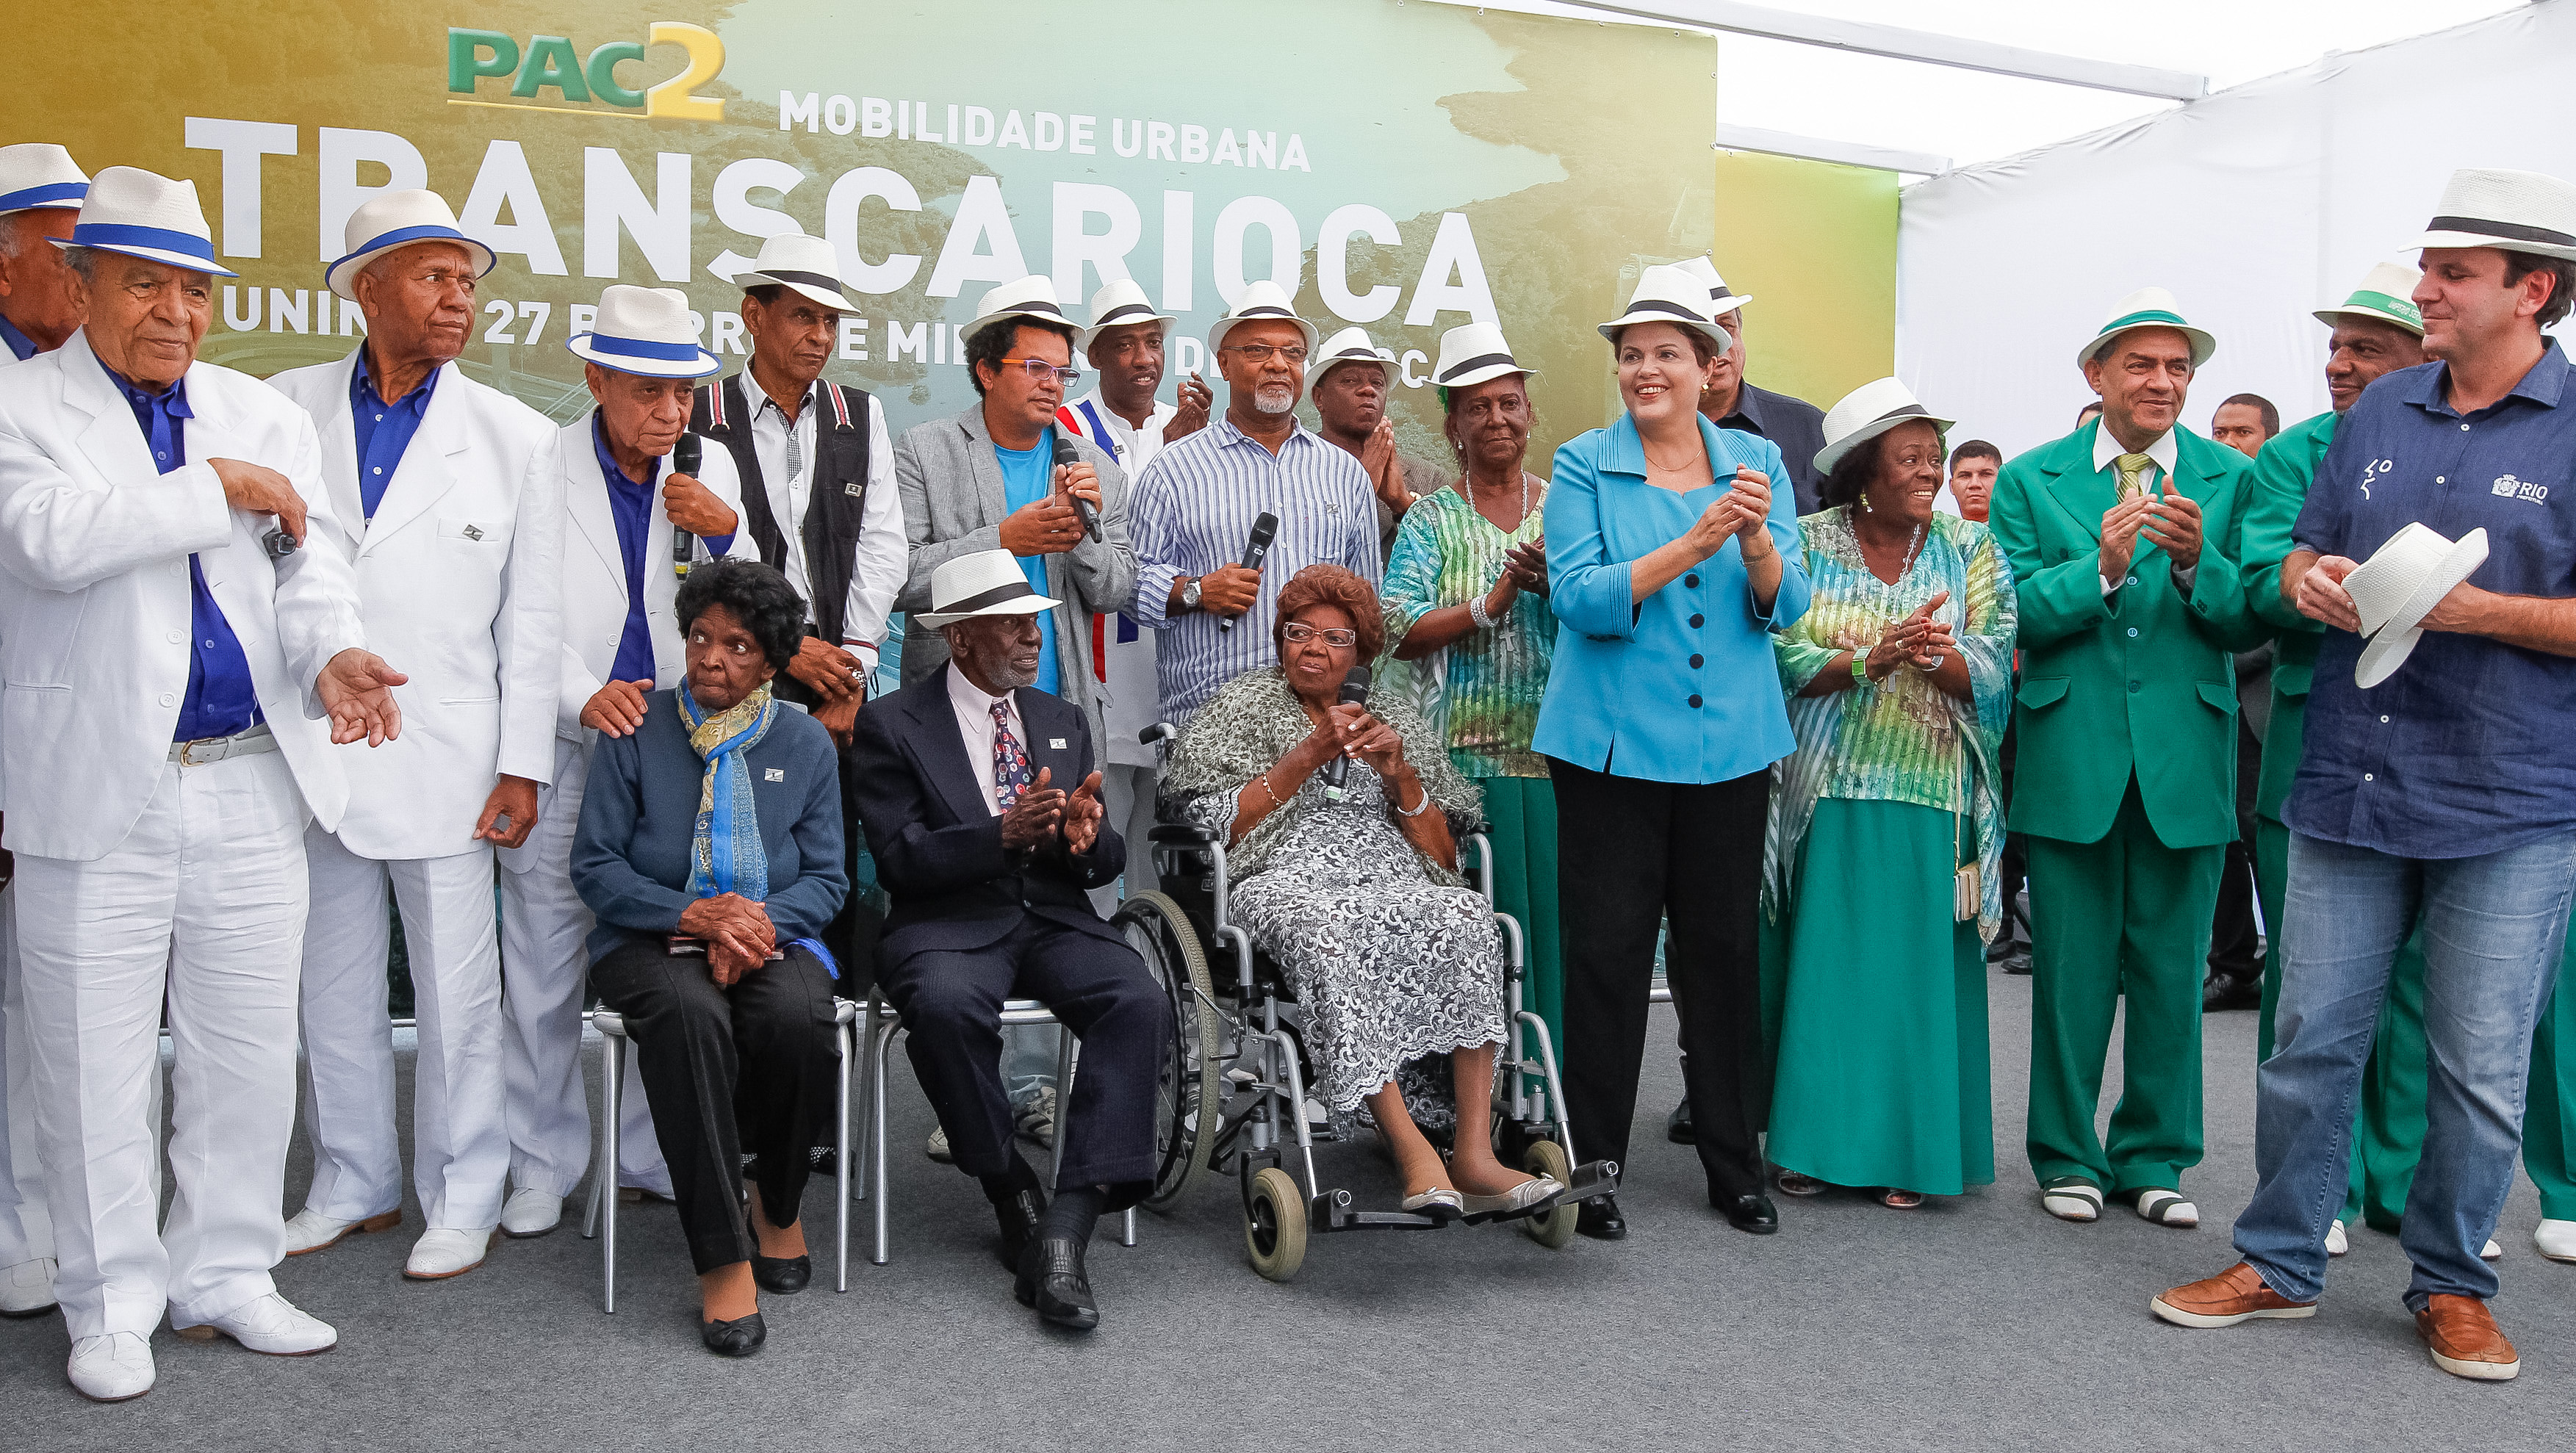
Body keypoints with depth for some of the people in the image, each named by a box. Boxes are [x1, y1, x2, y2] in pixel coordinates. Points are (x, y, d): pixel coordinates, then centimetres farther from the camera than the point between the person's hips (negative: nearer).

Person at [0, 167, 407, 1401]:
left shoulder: (265, 417, 12)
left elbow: (312, 566, 3)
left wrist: (334, 655, -17)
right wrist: (219, 490, -13)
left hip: (253, 788, 4)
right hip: (99, 794, -3)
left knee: (251, 1053, 11)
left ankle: (224, 1275, 26)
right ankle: (112, 1305, 22)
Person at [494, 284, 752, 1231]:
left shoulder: (713, 471, 7)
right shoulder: (540, 470, -2)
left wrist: (726, 532, -10)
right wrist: (584, 695, -20)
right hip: (564, 754, -2)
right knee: (545, 970, 3)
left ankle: (655, 1155, 22)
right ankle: (544, 1166, 19)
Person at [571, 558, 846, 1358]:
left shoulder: (805, 742, 7)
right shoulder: (637, 730, 3)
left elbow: (826, 879, 6)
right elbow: (595, 865, -1)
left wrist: (762, 919, -15)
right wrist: (695, 915, -16)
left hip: (772, 935, 1)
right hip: (652, 939, -1)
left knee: (797, 1017, -33)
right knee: (690, 1014, -36)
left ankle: (777, 1202, -3)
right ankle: (722, 1258, -29)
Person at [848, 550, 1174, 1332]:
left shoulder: (1064, 720, 17)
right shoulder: (892, 724, 3)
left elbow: (1109, 861, 13)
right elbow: (899, 859, -8)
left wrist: (1086, 836, -12)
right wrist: (1004, 834, -23)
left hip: (1056, 918, 3)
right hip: (951, 923, -3)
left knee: (1141, 1002, -27)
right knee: (947, 1006, -37)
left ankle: (1066, 1232, -28)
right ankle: (1015, 1202, -14)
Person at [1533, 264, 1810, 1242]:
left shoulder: (1756, 461, 8)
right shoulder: (1583, 466, 0)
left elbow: (1785, 609, 2)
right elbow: (1580, 600, -12)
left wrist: (1759, 544, -19)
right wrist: (1690, 545, -22)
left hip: (1730, 745, 3)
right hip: (1613, 745, -2)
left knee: (1724, 948, 10)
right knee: (1607, 951, 0)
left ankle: (1735, 1167, 24)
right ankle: (1593, 1169, 13)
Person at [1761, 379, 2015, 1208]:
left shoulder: (1971, 551, 7)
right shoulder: (1806, 544, 3)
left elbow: (1992, 674, -1)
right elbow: (1784, 661, -6)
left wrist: (1937, 656, -21)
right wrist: (1874, 656, -20)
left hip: (1929, 797, 1)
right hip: (1827, 792, -1)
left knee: (1917, 964, 2)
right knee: (1821, 960, 2)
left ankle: (1908, 1151, 13)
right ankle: (1814, 1141, 14)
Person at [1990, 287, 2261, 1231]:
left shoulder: (2232, 480, 4)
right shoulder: (2031, 482, 3)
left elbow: (2247, 625, -3)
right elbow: (2016, 615, -6)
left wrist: (2194, 563, -21)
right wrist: (2099, 568, -21)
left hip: (2186, 757, 1)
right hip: (2071, 756, -1)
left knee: (2171, 971, 9)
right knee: (2071, 969, 7)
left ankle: (2155, 1159, 24)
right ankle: (2068, 1156, 22)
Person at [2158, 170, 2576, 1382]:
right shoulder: (2377, 413, 9)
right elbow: (2306, 552, 17)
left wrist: (2472, 610, -20)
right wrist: (2311, 579, -5)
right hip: (2347, 785, 4)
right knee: (2310, 1040, 9)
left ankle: (2451, 1285, 26)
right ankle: (2279, 1262, 24)